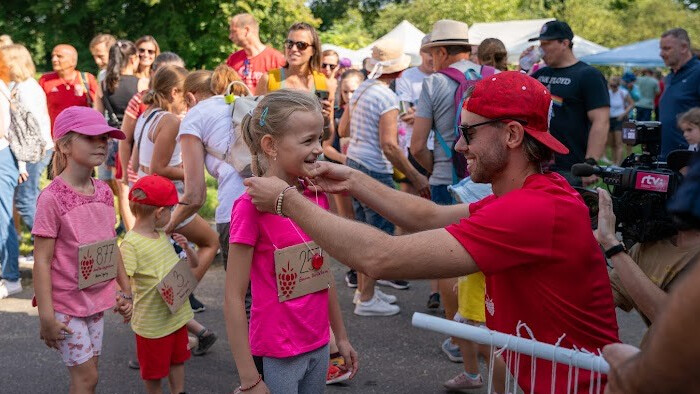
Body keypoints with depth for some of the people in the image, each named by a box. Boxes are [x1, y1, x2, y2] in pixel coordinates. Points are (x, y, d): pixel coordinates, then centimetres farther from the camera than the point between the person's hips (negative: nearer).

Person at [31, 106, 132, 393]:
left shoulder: (104, 192, 2)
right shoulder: (52, 197, -18)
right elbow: (42, 261, -17)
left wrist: (126, 292, 15)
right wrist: (46, 316, -18)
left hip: (97, 299, 6)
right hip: (65, 302, -6)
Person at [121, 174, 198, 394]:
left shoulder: (164, 237, 4)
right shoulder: (131, 244, -20)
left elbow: (193, 265, 12)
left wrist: (186, 247, -8)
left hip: (177, 316, 7)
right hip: (152, 322, -7)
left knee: (177, 359, 21)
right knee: (154, 370, 11)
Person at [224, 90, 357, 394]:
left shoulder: (317, 196, 2)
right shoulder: (252, 205, -17)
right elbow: (233, 299, -16)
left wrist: (341, 336, 17)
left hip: (319, 347, 6)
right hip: (276, 357, -6)